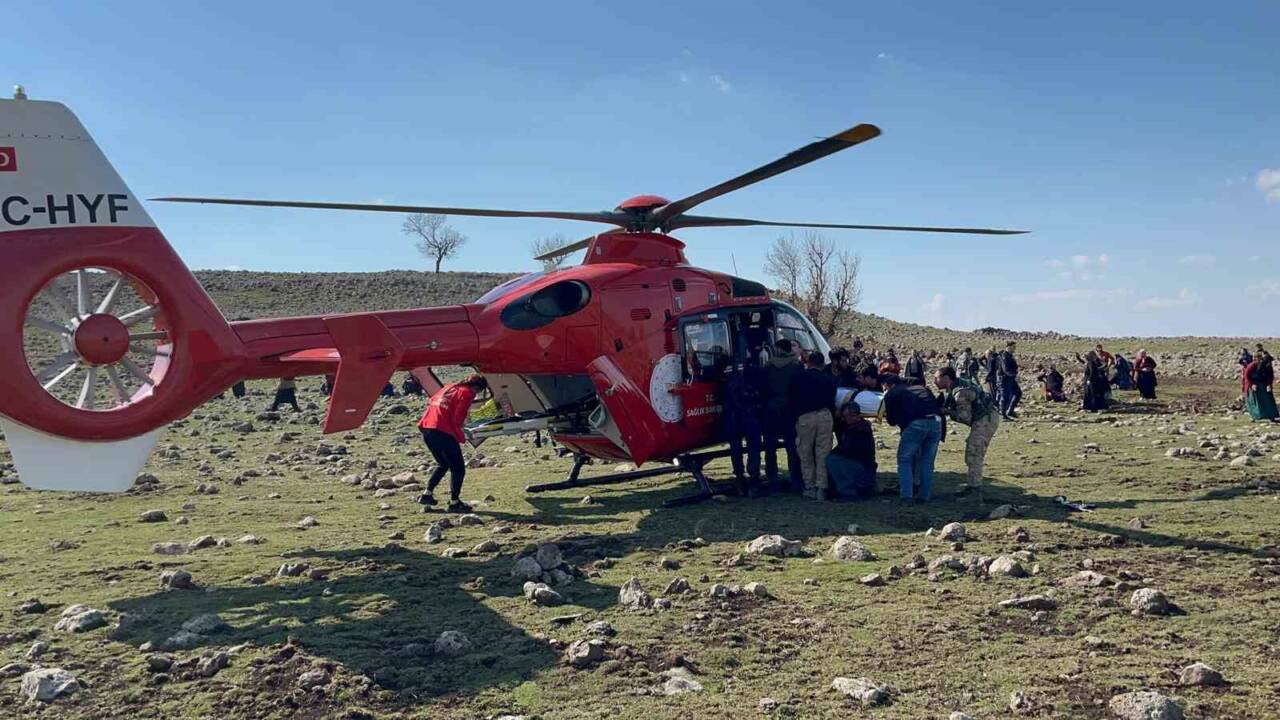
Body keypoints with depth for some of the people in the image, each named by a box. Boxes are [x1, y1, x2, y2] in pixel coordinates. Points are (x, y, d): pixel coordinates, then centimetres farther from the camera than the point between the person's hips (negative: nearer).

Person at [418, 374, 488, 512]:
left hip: (426, 428, 8)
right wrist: (461, 438, 3)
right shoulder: (467, 393, -3)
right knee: (458, 468, 1)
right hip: (442, 432, -8)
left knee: (443, 464, 26)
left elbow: (431, 402, 24)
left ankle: (427, 494, 23)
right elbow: (457, 420, -11)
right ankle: (454, 501, -4)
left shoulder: (450, 387, 21)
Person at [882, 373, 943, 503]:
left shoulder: (891, 394, 16)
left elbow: (891, 420, 17)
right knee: (927, 461, 17)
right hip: (936, 422, 5)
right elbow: (937, 407, 27)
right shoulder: (923, 388, 30)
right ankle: (924, 496, 17)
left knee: (904, 460, 11)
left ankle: (906, 495, 2)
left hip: (915, 424, -4)